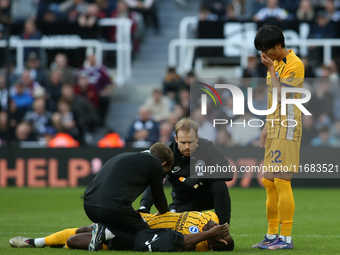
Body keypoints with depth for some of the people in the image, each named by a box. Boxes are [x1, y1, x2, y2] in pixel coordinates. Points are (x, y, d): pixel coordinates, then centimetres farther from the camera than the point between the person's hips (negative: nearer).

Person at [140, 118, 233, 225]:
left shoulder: (206, 147, -18)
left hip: (206, 195, -1)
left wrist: (200, 177, -37)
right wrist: (144, 206, -40)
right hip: (182, 202, 1)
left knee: (219, 185, -31)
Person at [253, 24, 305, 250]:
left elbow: (281, 95, -20)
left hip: (287, 129, -9)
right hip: (275, 128, 9)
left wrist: (271, 69, -14)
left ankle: (286, 237, -10)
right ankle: (272, 235, 17)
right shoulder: (276, 64, 16)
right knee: (269, 182, 10)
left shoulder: (294, 64, -12)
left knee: (282, 181, -12)